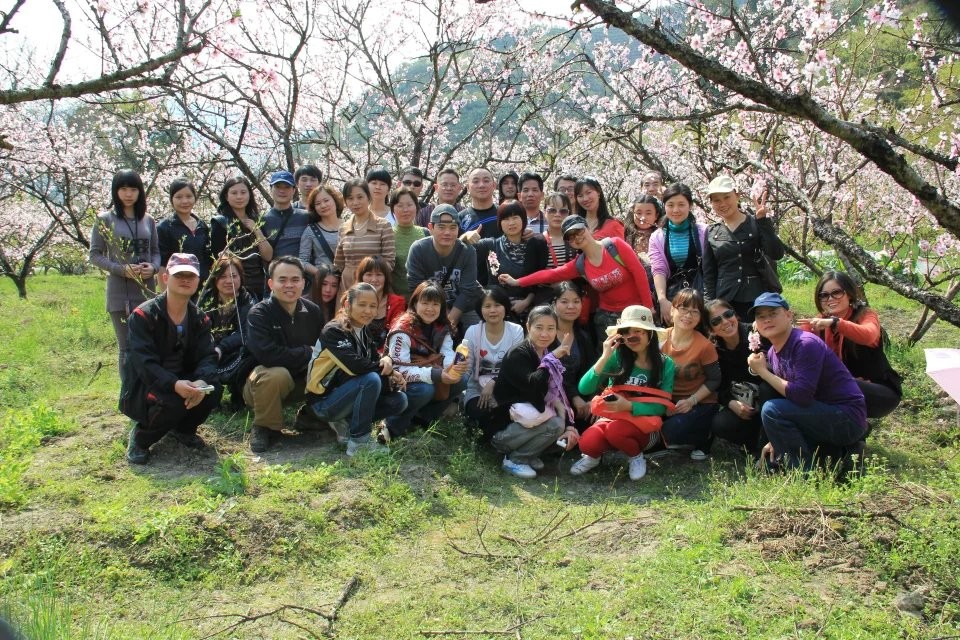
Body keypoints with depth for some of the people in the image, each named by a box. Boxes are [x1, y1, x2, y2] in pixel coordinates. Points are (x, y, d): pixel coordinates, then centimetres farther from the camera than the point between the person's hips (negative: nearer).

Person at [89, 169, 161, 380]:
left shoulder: (148, 220, 9)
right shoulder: (105, 219, 0)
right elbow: (95, 255, -1)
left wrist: (153, 267, -8)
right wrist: (122, 269, -16)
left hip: (147, 291, 3)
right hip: (120, 292, -3)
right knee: (127, 349, 2)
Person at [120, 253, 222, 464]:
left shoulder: (200, 319, 1)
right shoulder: (143, 316, -16)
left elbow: (207, 356, -9)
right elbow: (144, 362, -26)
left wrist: (201, 381, -33)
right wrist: (175, 384, -42)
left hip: (182, 382, 5)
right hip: (142, 390, -5)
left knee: (213, 389, -23)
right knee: (172, 402, -35)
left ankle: (183, 428, 8)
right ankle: (140, 436, -2)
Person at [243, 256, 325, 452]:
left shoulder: (313, 311, -1)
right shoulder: (259, 313, -17)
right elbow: (267, 354, -30)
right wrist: (307, 353, -21)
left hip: (303, 381, 5)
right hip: (263, 382, -5)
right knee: (277, 374, -38)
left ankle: (310, 415, 9)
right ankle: (264, 427, -12)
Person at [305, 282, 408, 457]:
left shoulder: (365, 334, 8)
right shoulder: (333, 331, -17)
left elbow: (375, 359, 3)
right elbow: (354, 365, -29)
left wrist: (387, 360, -21)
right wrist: (388, 371, -19)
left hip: (348, 398, 8)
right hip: (324, 402, -8)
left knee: (399, 400, -6)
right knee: (371, 379, -30)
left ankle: (348, 423, 1)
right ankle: (358, 442, -21)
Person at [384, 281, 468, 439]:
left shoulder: (442, 327, -2)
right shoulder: (403, 330, -23)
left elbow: (447, 355, -12)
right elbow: (400, 370, -28)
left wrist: (457, 366, -37)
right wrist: (436, 375, -38)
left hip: (431, 379, 7)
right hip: (400, 384, -7)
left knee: (460, 381, -12)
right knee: (425, 389, -35)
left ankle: (422, 417, 1)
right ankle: (394, 426, -12)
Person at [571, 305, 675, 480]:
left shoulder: (665, 364, -4)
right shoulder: (617, 357, -5)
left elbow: (662, 406, -7)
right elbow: (584, 389, -13)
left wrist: (629, 406, -22)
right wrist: (605, 357, -21)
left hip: (646, 424, -1)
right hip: (612, 417, 1)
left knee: (615, 430, -35)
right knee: (587, 443, -31)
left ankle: (636, 457, -2)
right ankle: (593, 455, 7)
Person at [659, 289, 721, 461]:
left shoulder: (705, 346, -16)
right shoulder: (662, 338, -5)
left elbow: (714, 380, -6)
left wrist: (692, 401, -18)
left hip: (700, 403, -4)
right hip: (668, 401, 4)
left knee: (672, 432, -28)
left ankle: (703, 440, 6)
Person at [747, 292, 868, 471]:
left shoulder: (806, 344, -21)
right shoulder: (772, 353, 5)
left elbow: (801, 396, -29)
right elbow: (784, 395, 11)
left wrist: (763, 372, -19)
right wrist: (775, 440, 3)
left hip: (848, 417, -9)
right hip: (824, 413, 9)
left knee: (770, 410, -24)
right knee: (772, 455, 13)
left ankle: (805, 475, -12)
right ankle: (840, 451, 16)